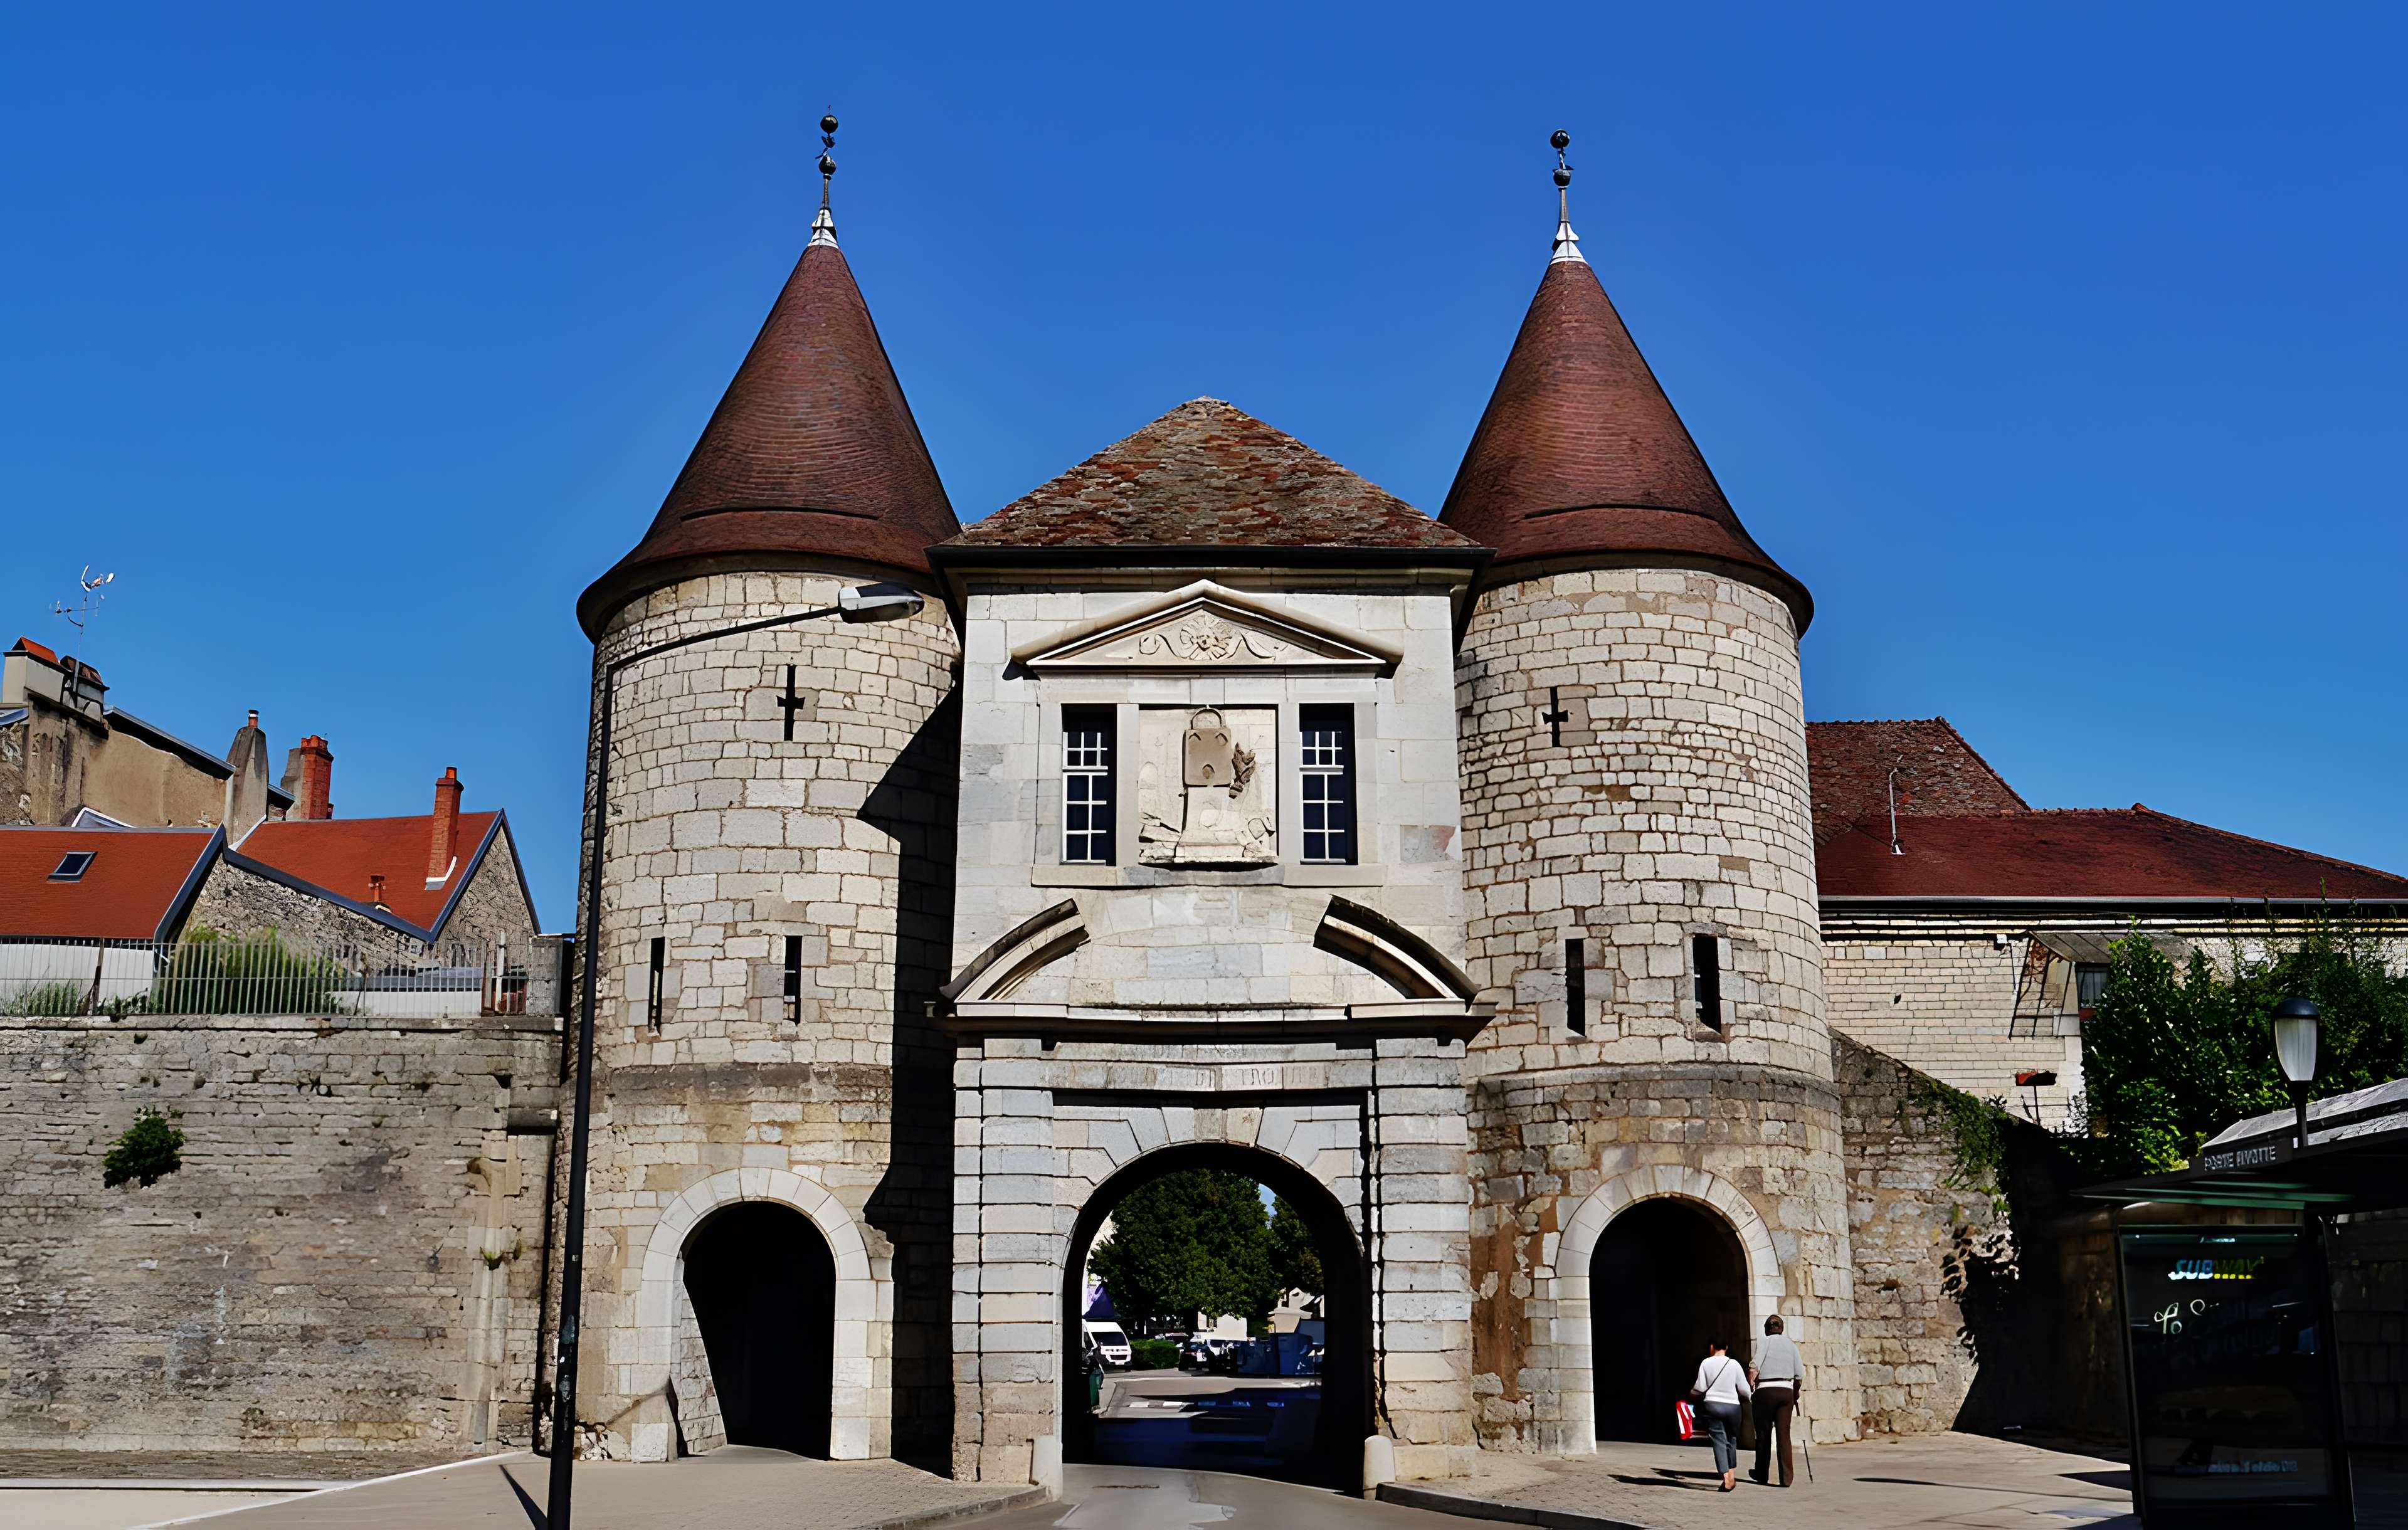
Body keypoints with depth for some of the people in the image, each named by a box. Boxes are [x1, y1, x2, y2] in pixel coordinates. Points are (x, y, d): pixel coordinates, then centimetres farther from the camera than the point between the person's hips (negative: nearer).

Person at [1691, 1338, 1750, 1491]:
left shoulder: (1706, 1363, -1)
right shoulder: (1734, 1364, 1)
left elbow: (1700, 1389, -2)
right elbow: (1744, 1390, 2)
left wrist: (1691, 1393, 19)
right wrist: (1748, 1398, 24)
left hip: (1712, 1405, -1)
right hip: (1732, 1406, 1)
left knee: (1719, 1441, -1)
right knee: (1732, 1439, 18)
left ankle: (1726, 1479, -13)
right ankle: (1732, 1476, 19)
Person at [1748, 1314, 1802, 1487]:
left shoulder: (1764, 1342, 1)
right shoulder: (1791, 1344, 12)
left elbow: (1754, 1368, -11)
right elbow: (1800, 1374, 8)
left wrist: (1750, 1385, 2)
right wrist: (1795, 1394, 20)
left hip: (1766, 1390, -3)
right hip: (1786, 1391, 3)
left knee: (1764, 1434, 8)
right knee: (1784, 1434, 1)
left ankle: (1761, 1474, 20)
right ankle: (1786, 1477, -7)